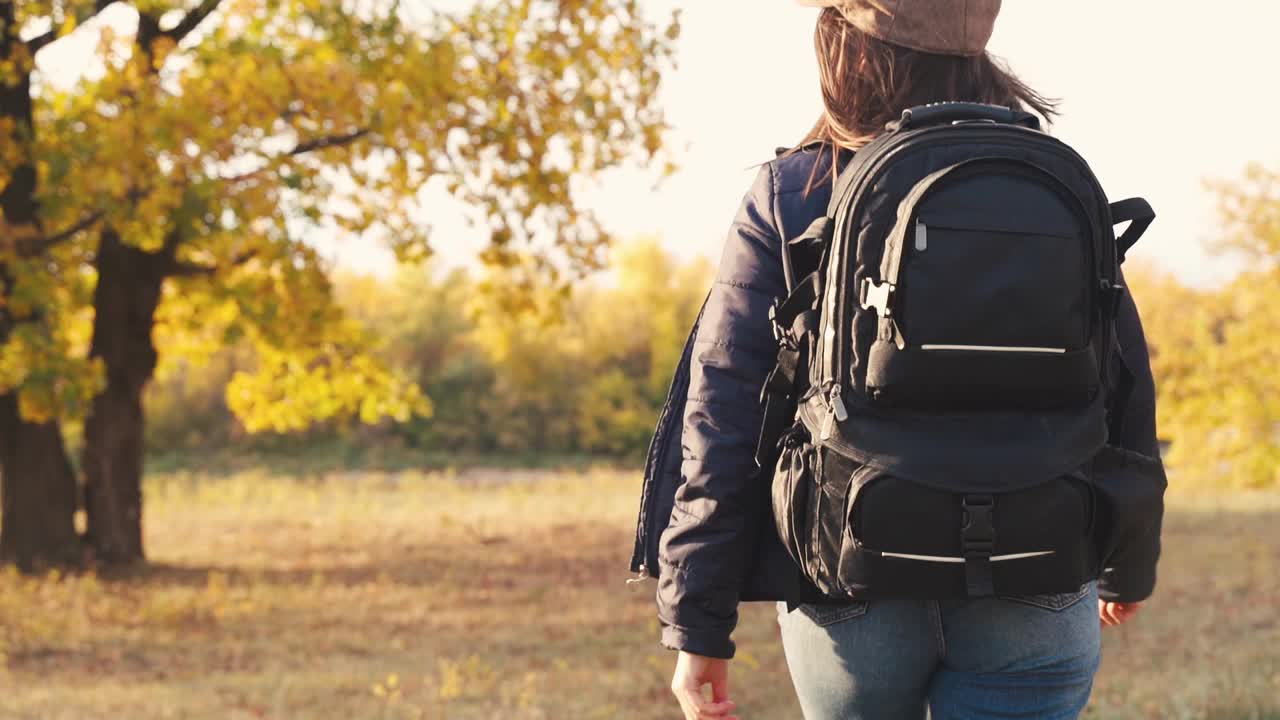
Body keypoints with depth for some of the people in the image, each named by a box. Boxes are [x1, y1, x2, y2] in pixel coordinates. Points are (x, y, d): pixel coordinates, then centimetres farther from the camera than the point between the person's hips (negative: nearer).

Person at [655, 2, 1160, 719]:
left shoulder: (789, 197, -4)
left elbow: (723, 422, -7)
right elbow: (1128, 394, 5)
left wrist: (697, 627, -3)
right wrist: (1130, 568, 21)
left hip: (850, 597, 0)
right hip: (1035, 603, 1)